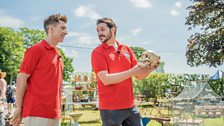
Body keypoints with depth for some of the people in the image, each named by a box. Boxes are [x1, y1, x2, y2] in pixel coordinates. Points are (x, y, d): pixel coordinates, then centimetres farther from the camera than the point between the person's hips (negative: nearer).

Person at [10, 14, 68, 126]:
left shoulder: (57, 54, 13)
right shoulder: (36, 50, -8)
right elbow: (22, 79, -9)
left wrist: (58, 110, 14)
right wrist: (19, 108, -7)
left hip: (55, 114, 7)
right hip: (37, 114, -7)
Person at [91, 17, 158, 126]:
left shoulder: (127, 49, 9)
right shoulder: (97, 52, -6)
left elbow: (139, 75, 10)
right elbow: (106, 79, -18)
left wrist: (150, 68, -11)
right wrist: (132, 71, -20)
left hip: (130, 106, 5)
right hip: (111, 109, -4)